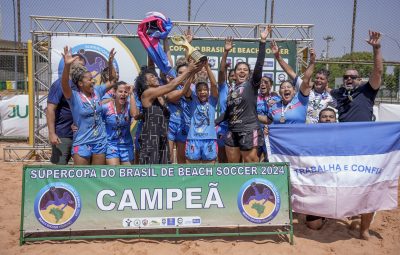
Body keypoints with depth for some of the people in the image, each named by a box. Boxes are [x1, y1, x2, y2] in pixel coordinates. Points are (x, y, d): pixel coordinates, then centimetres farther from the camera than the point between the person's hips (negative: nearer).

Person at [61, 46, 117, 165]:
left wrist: (110, 63, -1)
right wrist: (67, 65, -48)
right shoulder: (74, 97, -13)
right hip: (82, 143, -5)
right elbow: (64, 85, -33)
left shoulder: (97, 91, 2)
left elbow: (112, 81, 12)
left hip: (100, 142, 5)